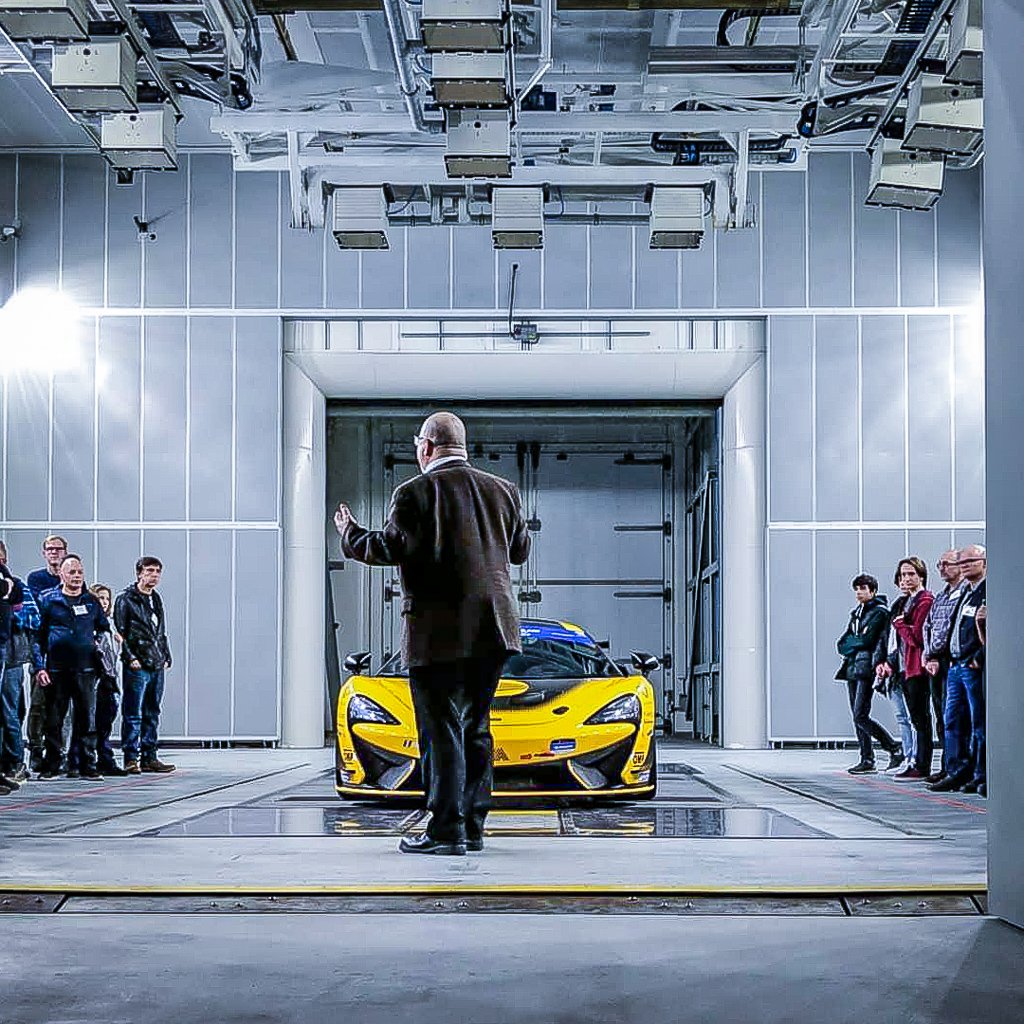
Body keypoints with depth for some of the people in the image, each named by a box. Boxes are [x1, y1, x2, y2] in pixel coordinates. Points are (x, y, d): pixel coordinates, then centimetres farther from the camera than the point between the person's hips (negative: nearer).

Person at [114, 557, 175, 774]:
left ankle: (149, 758, 15)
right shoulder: (125, 599, -4)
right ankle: (131, 758, -1)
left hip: (157, 666, 7)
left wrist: (166, 657, 15)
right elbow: (119, 632, -9)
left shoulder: (156, 599, 18)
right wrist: (130, 658, -16)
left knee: (152, 714, 10)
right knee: (133, 714, -4)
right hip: (137, 666, -7)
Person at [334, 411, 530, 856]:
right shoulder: (503, 491, 10)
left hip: (439, 633, -6)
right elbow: (520, 550, 17)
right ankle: (472, 826, 16)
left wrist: (350, 534, 5)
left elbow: (390, 548, -13)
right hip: (492, 630, 6)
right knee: (475, 727, 14)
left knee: (441, 731, -2)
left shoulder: (415, 492, -7)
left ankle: (446, 829, -4)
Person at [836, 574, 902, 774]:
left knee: (861, 715, -14)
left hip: (867, 667, -8)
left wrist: (849, 644, 0)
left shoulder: (879, 612, -5)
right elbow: (841, 643, 14)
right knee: (857, 717, 6)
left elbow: (867, 640, -14)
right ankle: (867, 760, 9)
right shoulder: (856, 613, 20)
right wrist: (854, 645, -6)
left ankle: (894, 748, -4)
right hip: (852, 667, 8)